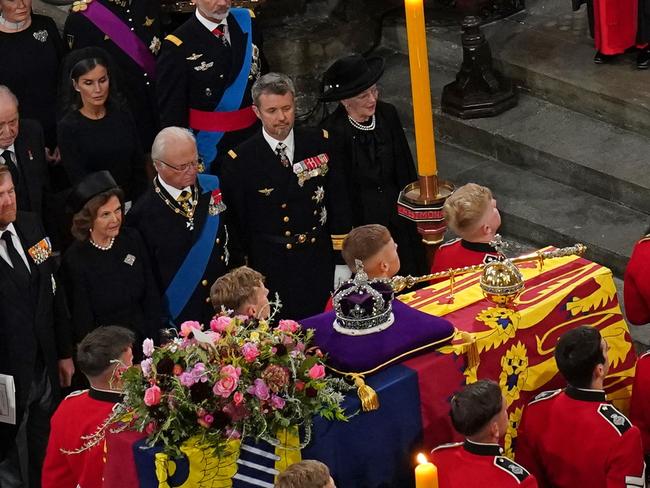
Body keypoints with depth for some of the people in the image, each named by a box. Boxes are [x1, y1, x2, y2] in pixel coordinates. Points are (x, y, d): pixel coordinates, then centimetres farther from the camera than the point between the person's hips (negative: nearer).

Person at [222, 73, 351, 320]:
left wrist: (342, 262, 3)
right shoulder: (239, 161, -7)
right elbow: (236, 223, -1)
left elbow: (338, 204, 5)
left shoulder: (319, 143, 1)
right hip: (269, 270, -2)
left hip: (318, 265, 2)